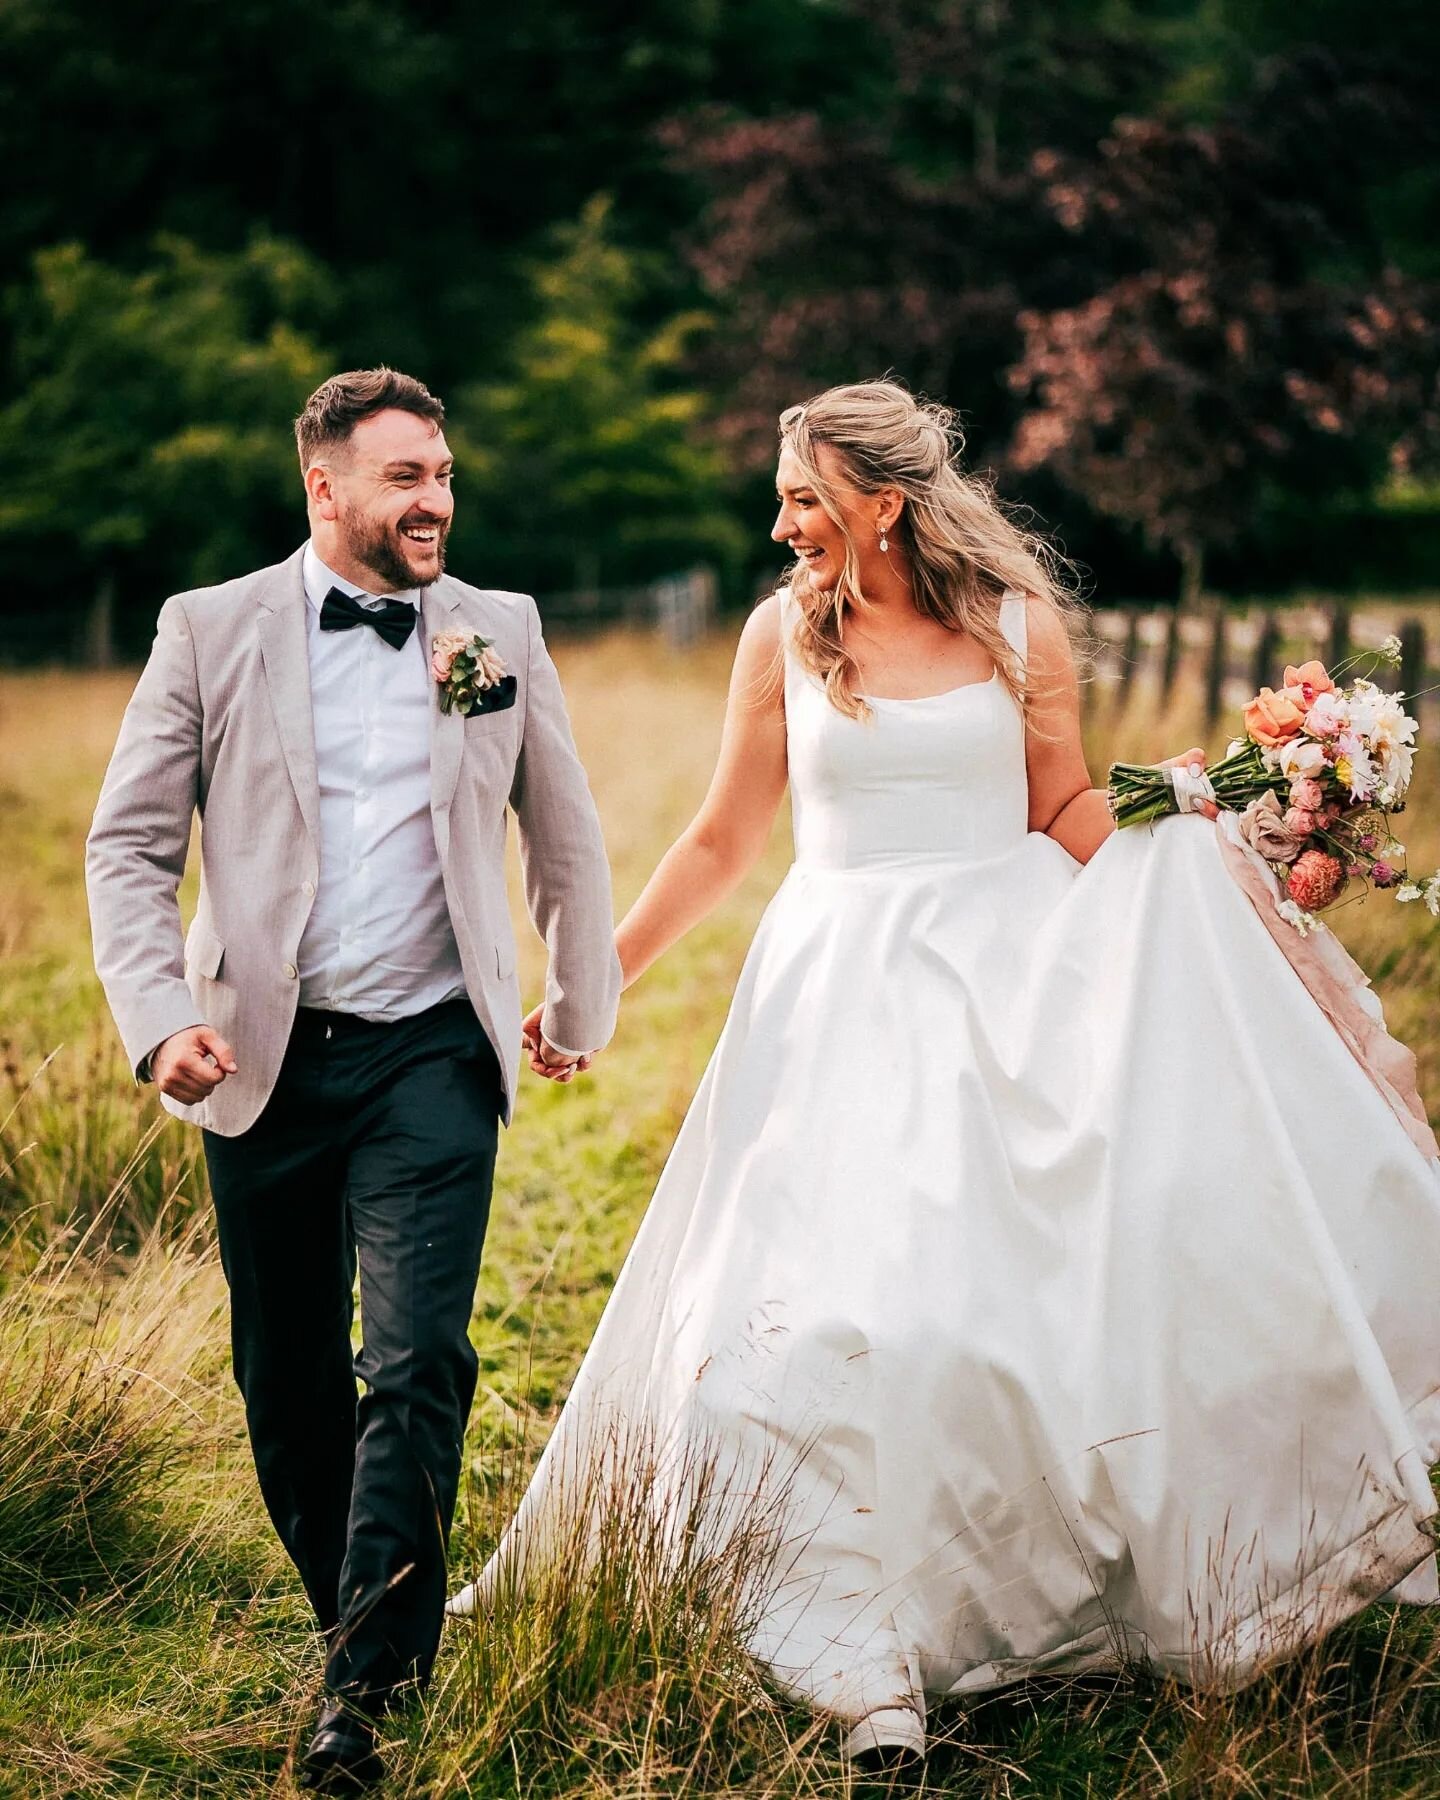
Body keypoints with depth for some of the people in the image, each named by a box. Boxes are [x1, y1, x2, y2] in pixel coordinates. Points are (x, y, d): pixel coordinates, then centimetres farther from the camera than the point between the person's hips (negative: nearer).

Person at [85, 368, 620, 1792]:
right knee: (288, 1379, 10)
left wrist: (581, 1007, 24)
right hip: (264, 1057, 1)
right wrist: (160, 1019, -12)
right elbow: (129, 844, 1)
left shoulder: (502, 631, 6)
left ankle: (366, 1685, -7)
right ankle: (350, 1616, 30)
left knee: (416, 1364, -13)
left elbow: (565, 836, 18)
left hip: (431, 1055, -1)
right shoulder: (211, 631, 2)